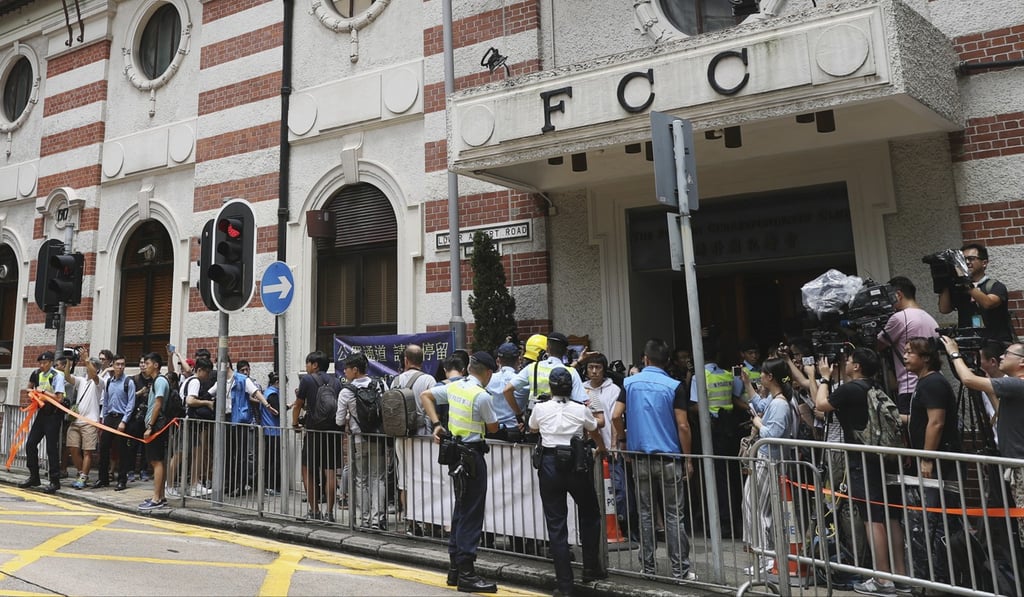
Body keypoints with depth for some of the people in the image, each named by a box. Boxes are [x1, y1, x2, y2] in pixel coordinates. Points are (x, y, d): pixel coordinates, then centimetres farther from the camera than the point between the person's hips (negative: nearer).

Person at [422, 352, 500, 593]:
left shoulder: (453, 387, 4)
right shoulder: (482, 396, -18)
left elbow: (425, 395, 12)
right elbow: (493, 428, -5)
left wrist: (436, 424, 8)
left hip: (455, 452, 8)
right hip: (472, 454, -8)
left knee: (460, 511, 17)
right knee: (471, 515, -2)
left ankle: (455, 569, 25)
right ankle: (466, 574, 2)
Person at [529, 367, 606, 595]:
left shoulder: (540, 408, 2)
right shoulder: (581, 410, 2)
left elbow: (533, 429, 24)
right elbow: (595, 433, 22)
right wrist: (601, 448, 43)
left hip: (549, 465, 0)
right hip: (576, 464, 0)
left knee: (556, 525, 5)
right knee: (590, 516, 22)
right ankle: (591, 568, 28)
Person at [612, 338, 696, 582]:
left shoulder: (630, 382, 0)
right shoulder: (674, 386, -8)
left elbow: (616, 416, -4)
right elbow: (682, 426, -10)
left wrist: (622, 439, 13)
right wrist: (687, 458, -1)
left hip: (640, 455, 2)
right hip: (669, 457, -2)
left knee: (645, 513, 11)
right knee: (673, 515, 4)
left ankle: (647, 567, 18)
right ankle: (680, 570, 9)